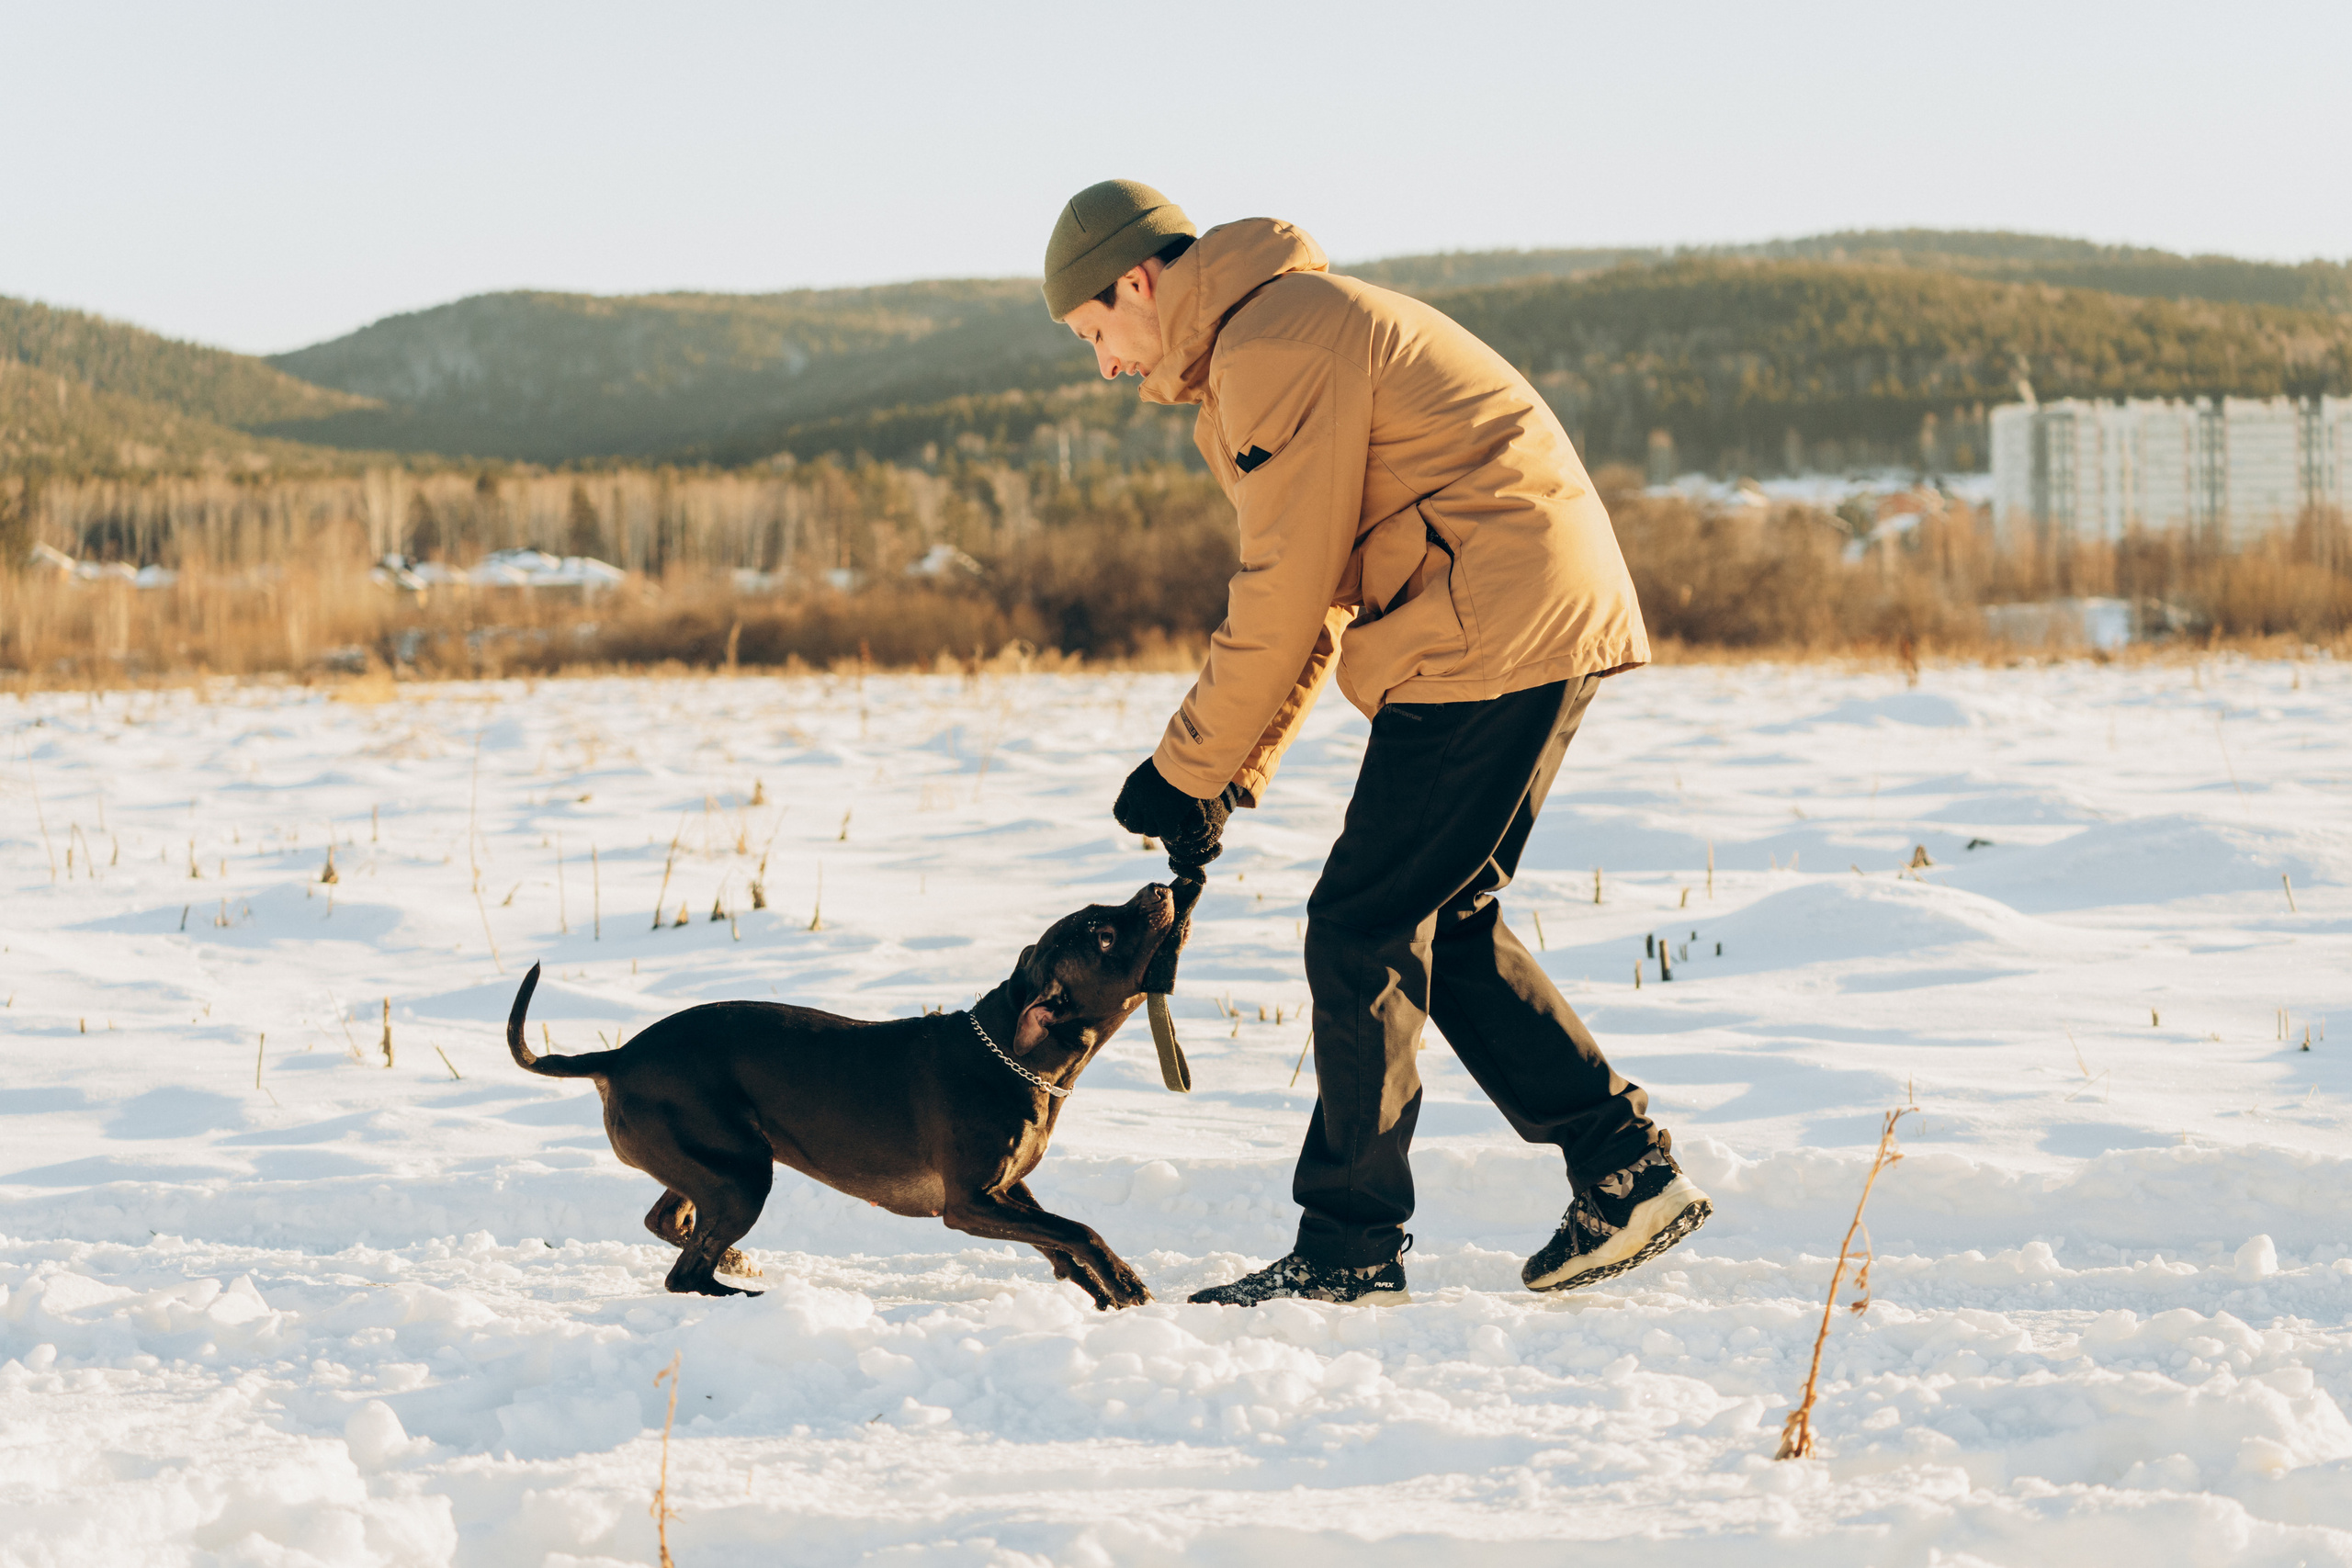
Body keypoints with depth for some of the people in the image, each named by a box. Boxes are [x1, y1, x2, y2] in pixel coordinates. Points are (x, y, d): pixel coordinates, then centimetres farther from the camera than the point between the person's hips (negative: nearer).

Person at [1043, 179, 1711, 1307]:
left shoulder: (1272, 345, -12)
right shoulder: (1298, 321, 22)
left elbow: (1283, 598, -13)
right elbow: (1316, 590, 21)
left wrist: (1188, 773, -3)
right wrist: (1231, 776, 14)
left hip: (1488, 641, -10)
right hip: (1561, 620, 10)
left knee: (1362, 935, -4)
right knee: (1446, 922, 16)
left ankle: (1349, 1248, 2)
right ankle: (1626, 1171, 16)